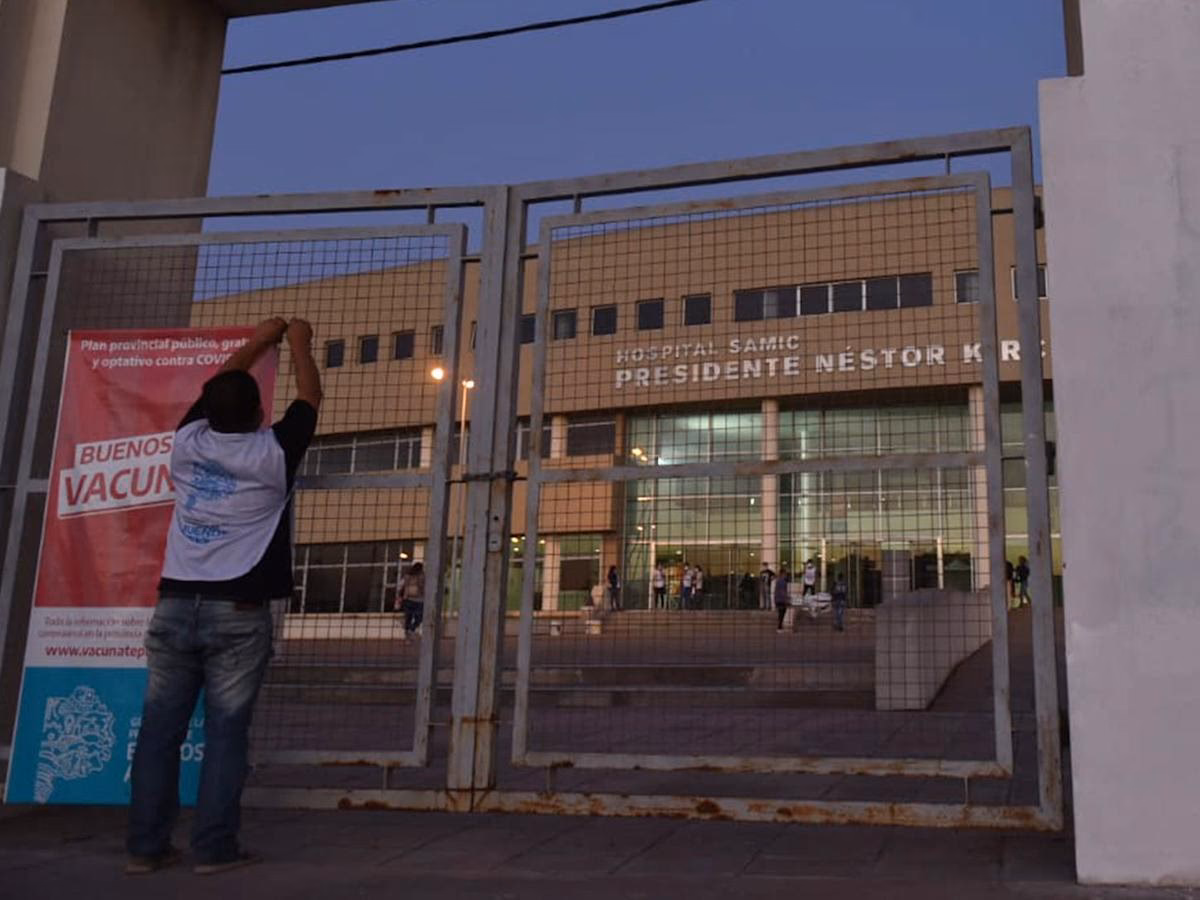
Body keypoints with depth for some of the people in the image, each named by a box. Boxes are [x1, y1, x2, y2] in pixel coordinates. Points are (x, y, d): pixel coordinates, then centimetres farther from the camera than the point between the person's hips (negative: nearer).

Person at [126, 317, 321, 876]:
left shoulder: (187, 443, 6)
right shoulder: (272, 454, -4)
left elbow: (213, 391, 25)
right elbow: (310, 399, 12)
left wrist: (257, 343, 37)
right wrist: (298, 344, 28)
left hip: (175, 605, 4)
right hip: (237, 611, -4)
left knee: (159, 729, 6)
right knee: (225, 733, 0)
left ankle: (145, 845, 9)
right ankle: (214, 848, 1)